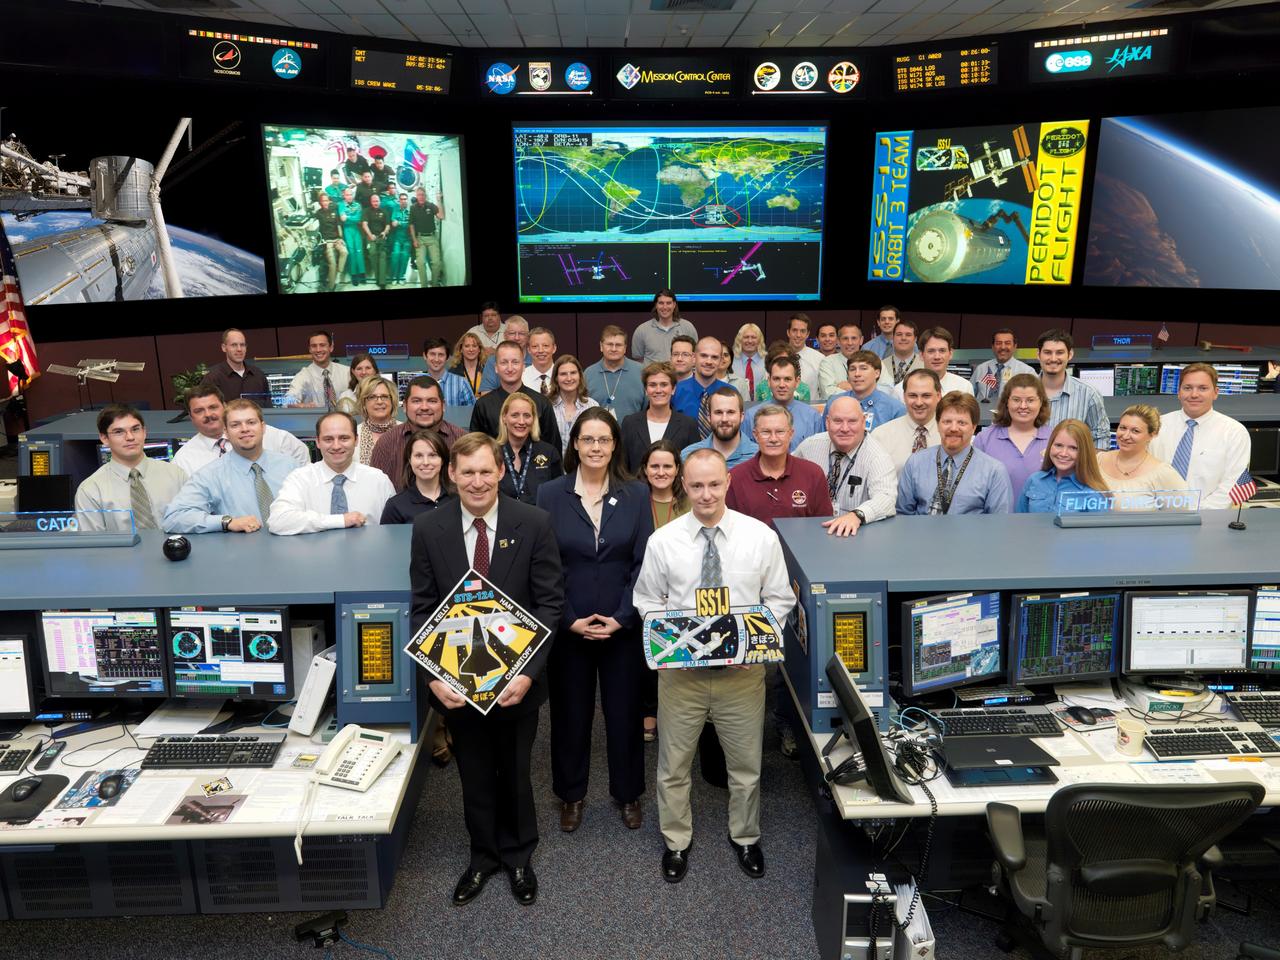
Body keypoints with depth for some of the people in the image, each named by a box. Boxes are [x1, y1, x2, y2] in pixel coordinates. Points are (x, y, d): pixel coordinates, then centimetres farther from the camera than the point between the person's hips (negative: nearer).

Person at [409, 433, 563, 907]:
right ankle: (483, 854, 43)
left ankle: (518, 855, 42)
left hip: (516, 677, -1)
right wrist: (433, 676, -14)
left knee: (515, 773, 18)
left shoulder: (533, 523, -12)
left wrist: (528, 671, -19)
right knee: (474, 774, 19)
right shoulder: (428, 529, -7)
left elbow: (549, 602, -10)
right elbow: (422, 610, -4)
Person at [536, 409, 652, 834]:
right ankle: (571, 793, 33)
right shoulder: (550, 494, -3)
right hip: (566, 626, 0)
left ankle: (628, 793, 33)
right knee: (570, 712, 13)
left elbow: (644, 561, -3)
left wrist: (622, 617, -11)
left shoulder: (636, 494, -1)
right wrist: (570, 620, -10)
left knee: (625, 711, 12)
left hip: (623, 625, 1)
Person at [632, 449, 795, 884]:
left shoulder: (761, 536, -7)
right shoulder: (662, 541, -7)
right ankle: (676, 842, 39)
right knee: (673, 766, 15)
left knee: (746, 765, 18)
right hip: (680, 669, 0)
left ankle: (745, 838, 44)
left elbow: (780, 599, 1)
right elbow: (647, 601, 3)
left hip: (743, 669, 0)